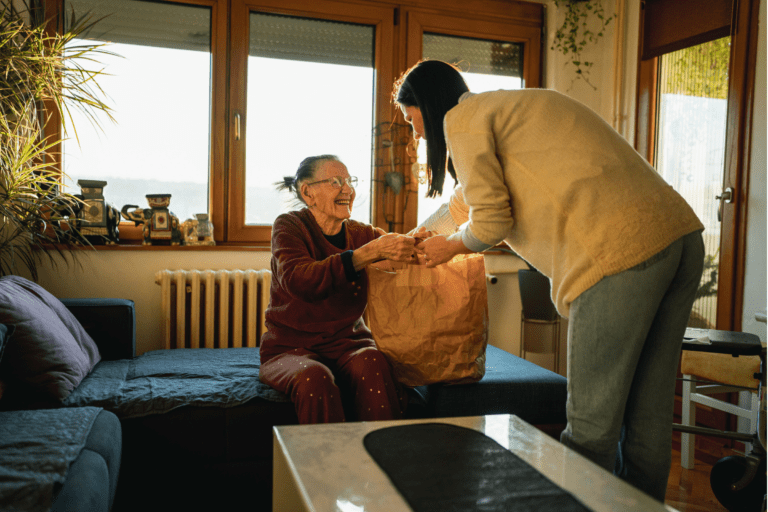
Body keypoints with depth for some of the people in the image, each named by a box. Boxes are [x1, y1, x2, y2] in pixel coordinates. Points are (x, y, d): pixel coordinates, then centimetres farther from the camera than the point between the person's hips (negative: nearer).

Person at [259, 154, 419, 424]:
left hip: (347, 343, 3)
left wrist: (414, 244, -26)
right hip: (291, 348, -2)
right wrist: (371, 252, -31)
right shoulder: (290, 227, -5)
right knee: (314, 378, -34)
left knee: (372, 363, -30)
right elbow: (298, 281, -25)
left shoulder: (361, 233, 8)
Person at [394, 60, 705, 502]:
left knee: (592, 423, 1)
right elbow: (469, 197, 39)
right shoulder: (511, 106, 30)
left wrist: (450, 246, 19)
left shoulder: (463, 117, 2)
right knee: (648, 415, 16)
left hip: (622, 250, -10)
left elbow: (491, 221, -3)